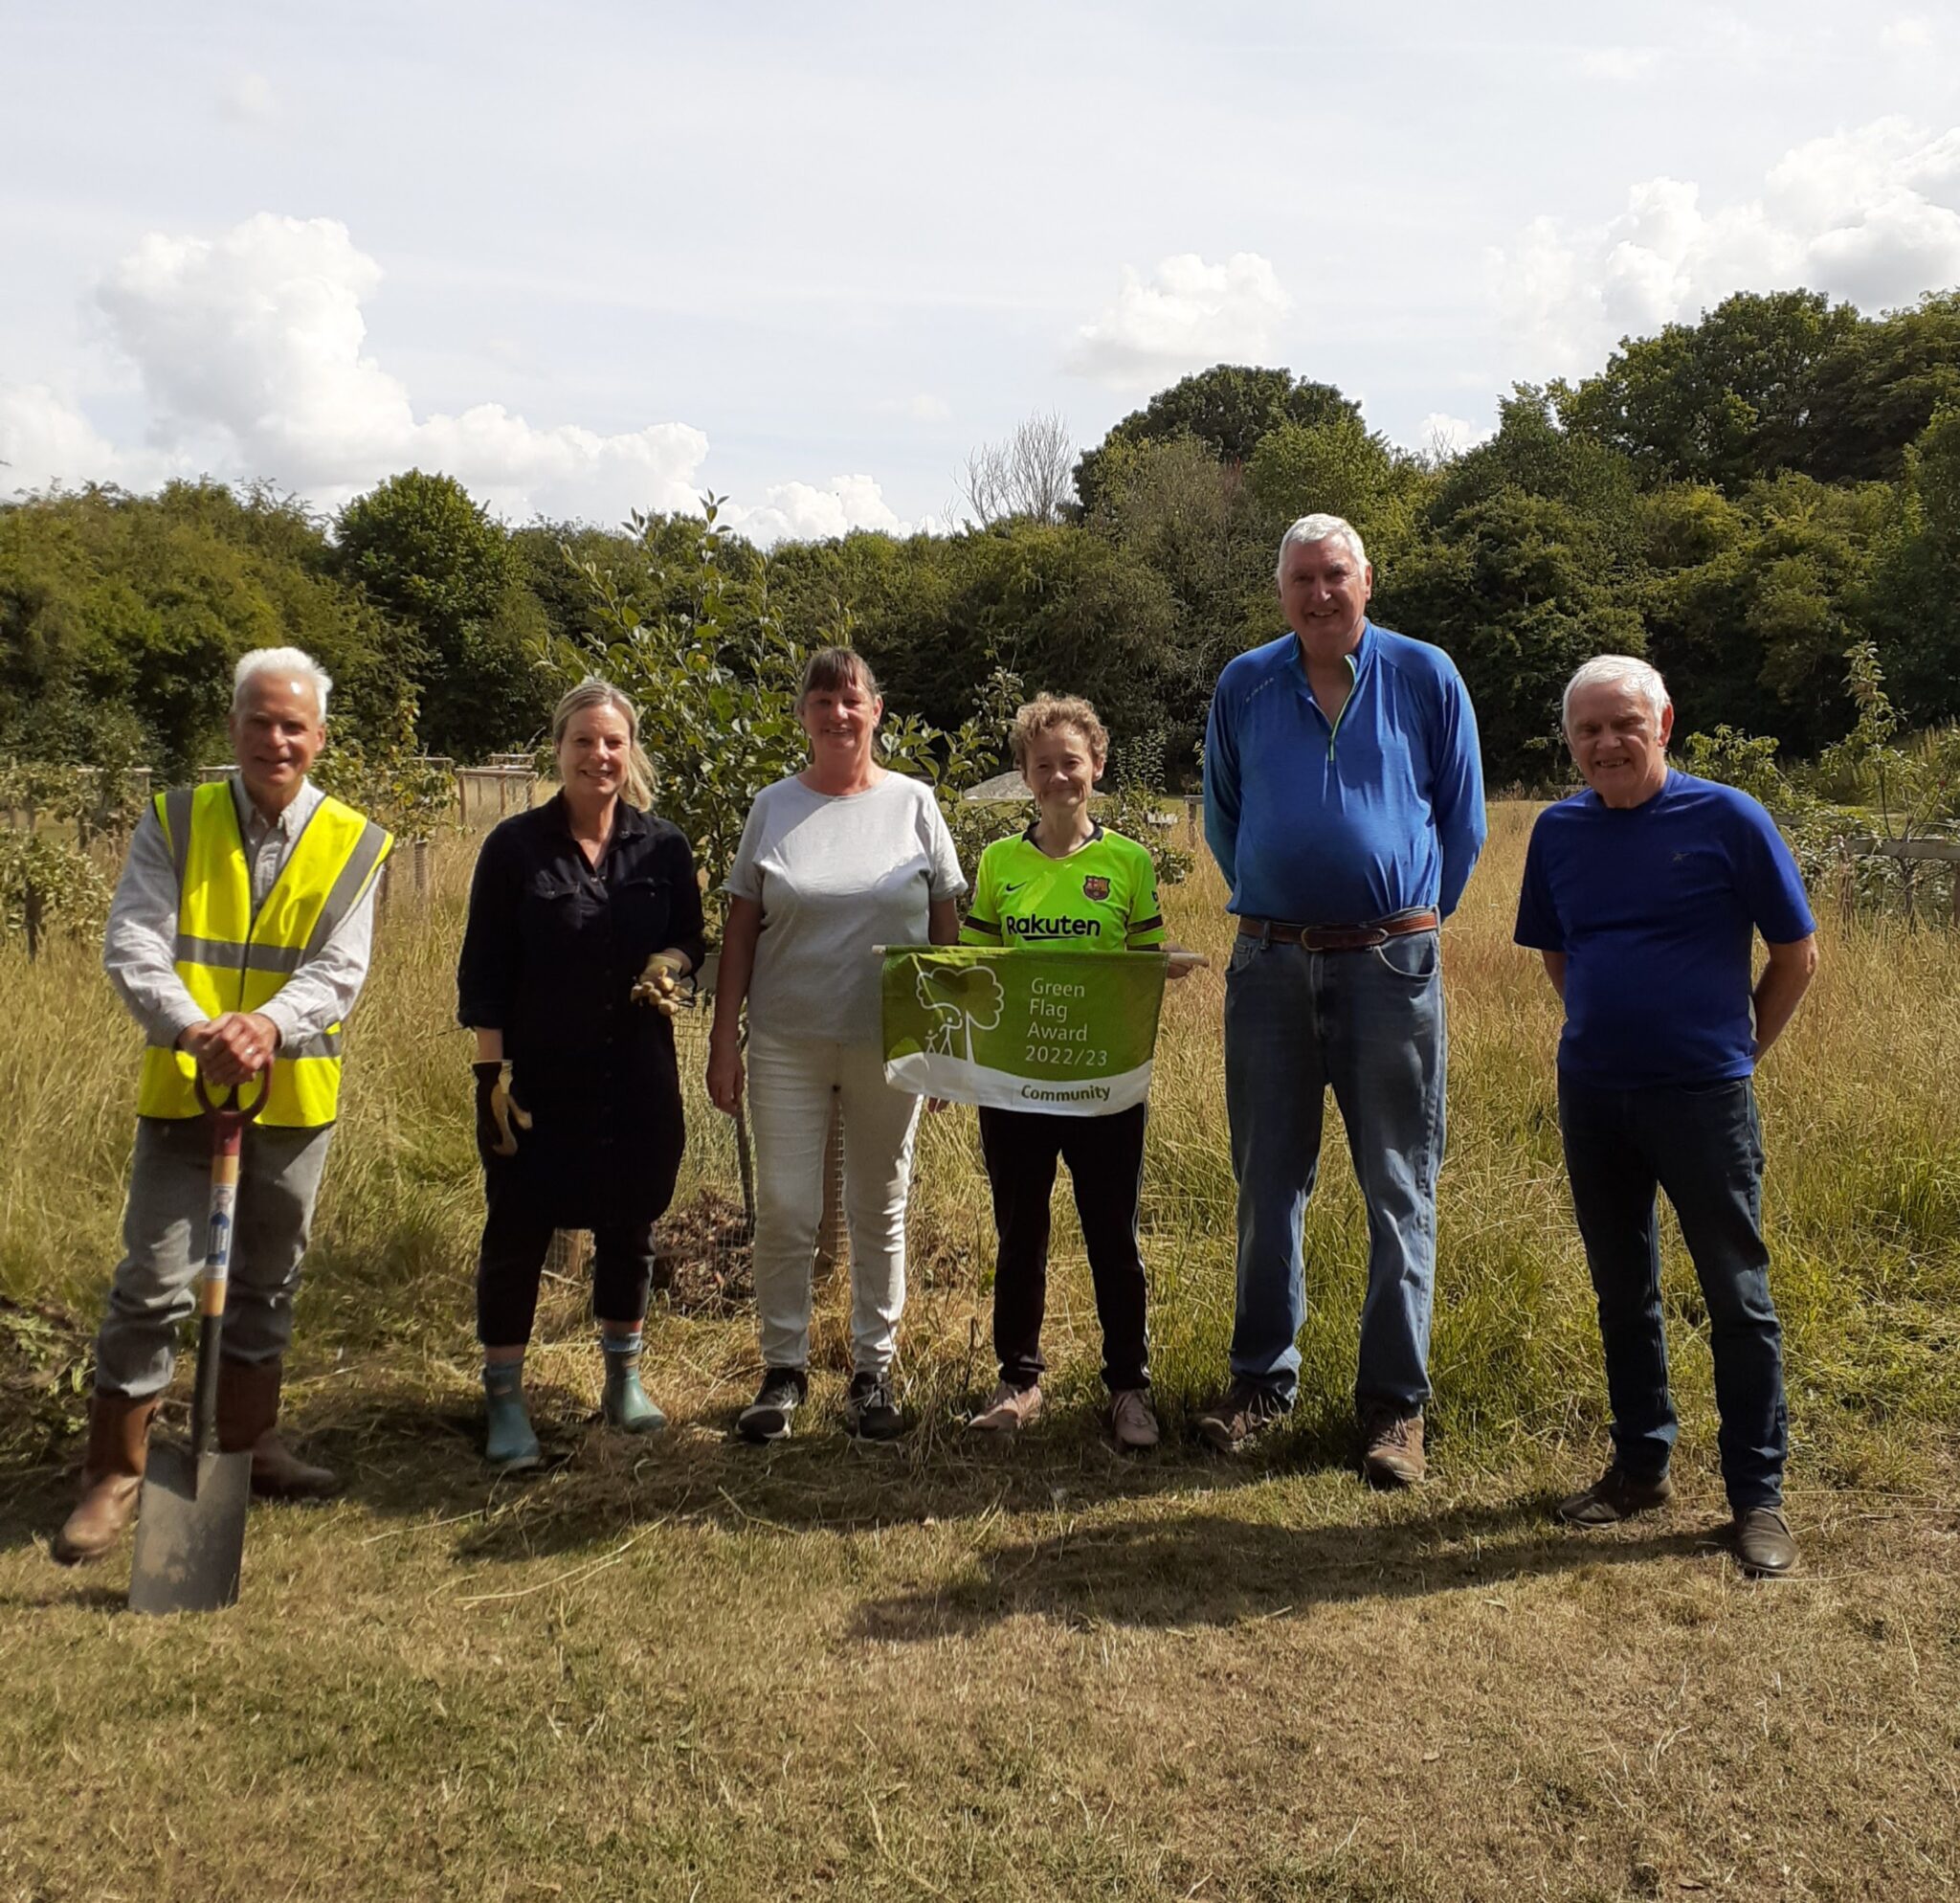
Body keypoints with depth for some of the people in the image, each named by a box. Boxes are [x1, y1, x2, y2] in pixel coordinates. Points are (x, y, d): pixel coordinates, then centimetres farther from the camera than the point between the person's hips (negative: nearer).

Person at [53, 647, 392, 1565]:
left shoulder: (354, 845, 0)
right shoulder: (174, 822, -1)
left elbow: (339, 969, -9)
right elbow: (132, 948, -10)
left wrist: (269, 1024, -29)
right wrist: (196, 1031, -28)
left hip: (294, 1099, 2)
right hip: (182, 1092, -1)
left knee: (268, 1279, 15)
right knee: (153, 1284, -2)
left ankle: (247, 1440, 33)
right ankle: (115, 1471, 13)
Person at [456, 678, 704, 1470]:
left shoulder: (663, 847, 2)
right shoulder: (515, 845, -5)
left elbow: (689, 940, 11)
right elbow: (482, 970, -5)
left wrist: (670, 963, -13)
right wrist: (493, 1070, -11)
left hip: (637, 1078, 3)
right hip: (537, 1077, -2)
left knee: (628, 1228, 13)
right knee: (517, 1234, 2)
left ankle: (624, 1382, 30)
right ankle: (504, 1401, 16)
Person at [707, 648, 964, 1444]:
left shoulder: (914, 804, 2)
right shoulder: (774, 807, 3)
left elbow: (946, 925, 5)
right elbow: (741, 926, 4)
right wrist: (722, 1039, 0)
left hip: (889, 1046, 0)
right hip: (786, 1044, 0)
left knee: (879, 1213, 10)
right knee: (785, 1214, 3)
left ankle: (873, 1371, 24)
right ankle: (783, 1370, 19)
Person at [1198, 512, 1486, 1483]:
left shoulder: (1426, 676, 3)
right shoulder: (1244, 686, 8)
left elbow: (1462, 819, 10)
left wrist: (1423, 915, 10)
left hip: (1391, 964, -2)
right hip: (1271, 964, 2)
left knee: (1400, 1190, 3)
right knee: (1267, 1184, 9)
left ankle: (1394, 1401, 13)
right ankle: (1261, 1377, 23)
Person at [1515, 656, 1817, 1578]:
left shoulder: (1727, 818, -7)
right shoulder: (1558, 831, 4)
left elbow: (1796, 955, 0)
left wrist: (1739, 1047, 4)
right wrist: (1605, 1028, 12)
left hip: (1702, 1095, -4)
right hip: (1591, 1095, 4)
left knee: (1738, 1295, 2)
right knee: (1622, 1292, 14)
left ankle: (1758, 1495, 14)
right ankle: (1640, 1465, 29)